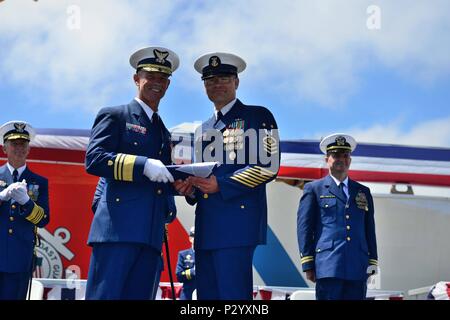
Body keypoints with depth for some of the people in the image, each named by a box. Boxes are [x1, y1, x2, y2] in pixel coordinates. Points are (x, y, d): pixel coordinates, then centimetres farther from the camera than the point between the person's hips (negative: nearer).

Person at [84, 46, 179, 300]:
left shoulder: (164, 132, 28)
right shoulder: (114, 116, 7)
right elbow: (94, 160, -7)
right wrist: (143, 165, -16)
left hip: (152, 235, 7)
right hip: (118, 226, -7)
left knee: (139, 295, 1)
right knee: (105, 294, -13)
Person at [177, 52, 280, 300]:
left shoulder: (258, 116, 3)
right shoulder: (204, 128, 24)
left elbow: (269, 166, -7)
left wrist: (221, 185, -14)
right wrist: (190, 189, 7)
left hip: (237, 221, -7)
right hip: (206, 225, 7)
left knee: (233, 294, -12)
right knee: (206, 295, 5)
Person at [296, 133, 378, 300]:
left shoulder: (363, 192, 20)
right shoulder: (313, 189, 10)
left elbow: (370, 231, 19)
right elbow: (304, 228, 4)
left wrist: (372, 264, 11)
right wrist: (308, 265, -4)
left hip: (358, 269, 4)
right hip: (328, 268, -4)